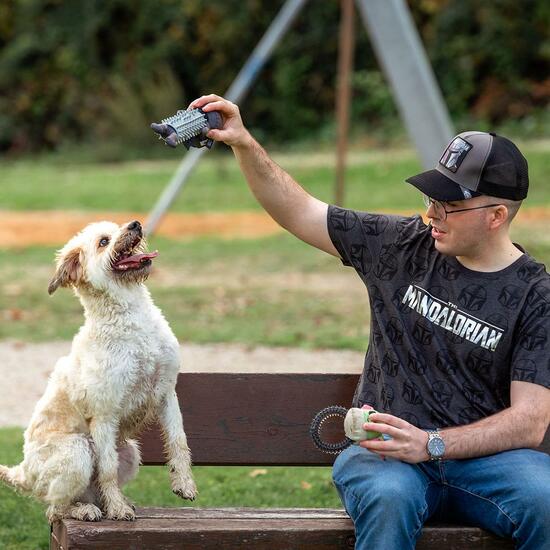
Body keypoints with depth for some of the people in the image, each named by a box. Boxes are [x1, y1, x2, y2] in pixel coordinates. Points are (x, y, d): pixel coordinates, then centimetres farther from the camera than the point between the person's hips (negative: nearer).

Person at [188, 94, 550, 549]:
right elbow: (297, 211, 11)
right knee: (388, 497, -36)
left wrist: (431, 443, -21)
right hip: (385, 451, 1)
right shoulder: (405, 246, 7)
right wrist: (244, 144, -3)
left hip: (482, 455, -1)